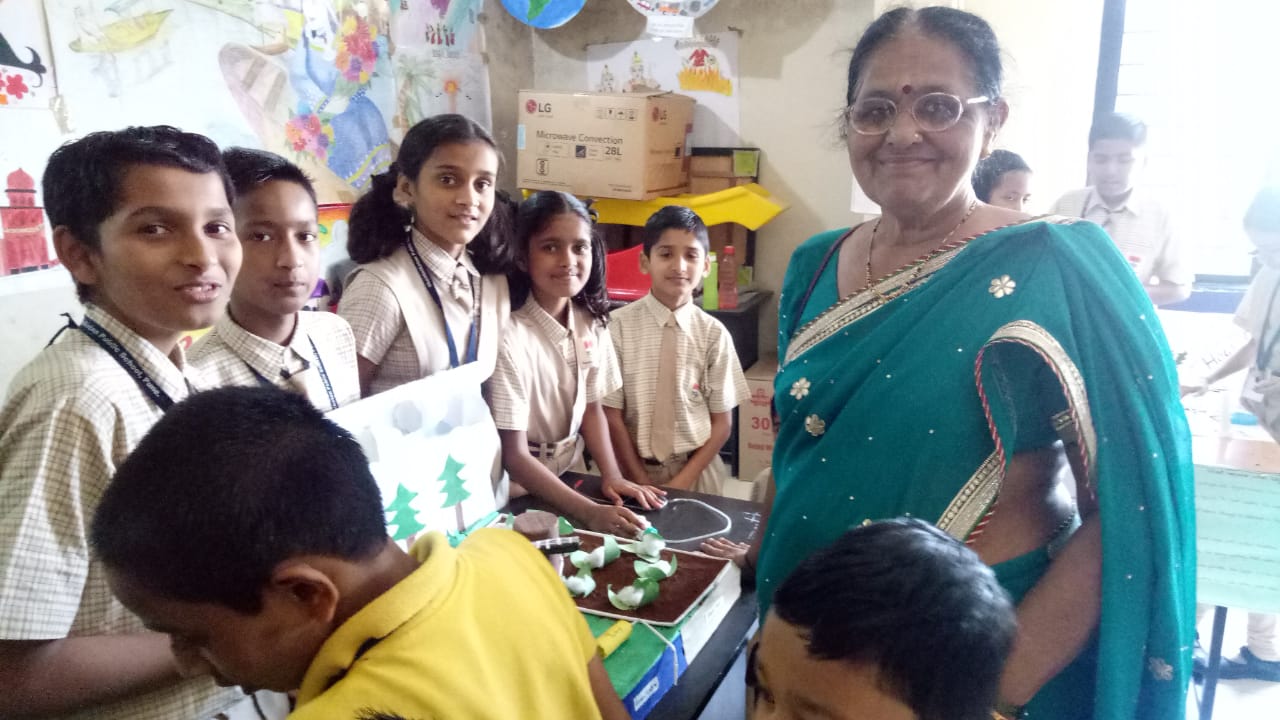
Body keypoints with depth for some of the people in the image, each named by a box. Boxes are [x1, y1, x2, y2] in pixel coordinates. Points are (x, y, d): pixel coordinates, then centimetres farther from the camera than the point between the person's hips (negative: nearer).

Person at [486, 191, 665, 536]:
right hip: (519, 495, -5)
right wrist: (590, 512, -25)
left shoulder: (590, 323, -4)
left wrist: (612, 477, -5)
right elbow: (514, 457, -19)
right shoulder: (510, 337, -23)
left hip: (568, 480, 5)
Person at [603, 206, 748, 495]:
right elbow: (611, 415, -7)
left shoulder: (714, 333, -7)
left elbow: (722, 422, -2)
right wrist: (642, 481, -9)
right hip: (634, 469, -1)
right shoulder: (620, 325, -10)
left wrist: (682, 482, -10)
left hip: (697, 471, 1)